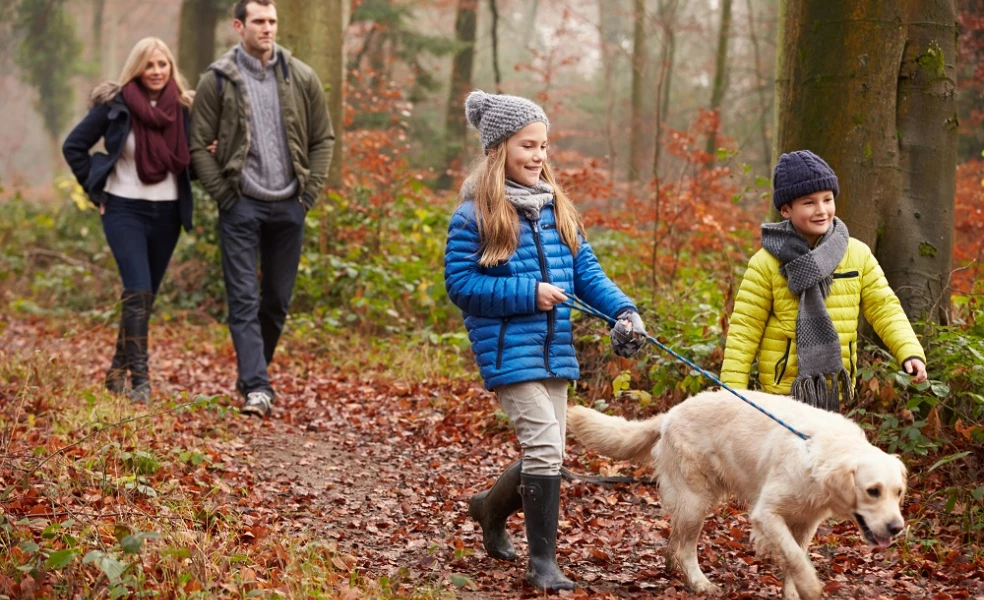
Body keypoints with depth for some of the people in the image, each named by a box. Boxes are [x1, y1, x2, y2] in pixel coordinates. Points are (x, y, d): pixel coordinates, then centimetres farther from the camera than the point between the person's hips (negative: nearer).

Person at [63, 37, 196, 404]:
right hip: (124, 210, -4)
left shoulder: (184, 108, 2)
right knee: (138, 293, -16)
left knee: (146, 297, 12)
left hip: (168, 212, 4)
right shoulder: (115, 105, -6)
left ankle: (119, 369, 28)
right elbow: (73, 146, 2)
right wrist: (96, 191, 0)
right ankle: (140, 380, -15)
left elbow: (190, 160, 13)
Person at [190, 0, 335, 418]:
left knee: (278, 300, 10)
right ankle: (256, 387, -10)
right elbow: (200, 145, -1)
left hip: (288, 206, 3)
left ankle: (253, 372, 27)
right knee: (244, 300, -8)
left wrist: (310, 190, 1)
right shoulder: (217, 81, -3)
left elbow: (323, 138, 10)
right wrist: (223, 194, -8)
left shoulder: (301, 78, 4)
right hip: (241, 207, -3)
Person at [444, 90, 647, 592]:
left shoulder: (555, 207, 10)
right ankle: (542, 562, -5)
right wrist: (528, 293, -16)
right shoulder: (475, 215, -9)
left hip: (555, 349, 7)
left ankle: (491, 509, 42)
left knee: (546, 453, 13)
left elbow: (585, 270, 9)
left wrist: (623, 310, -7)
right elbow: (460, 283, -11)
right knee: (545, 446, -15)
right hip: (508, 350, -7)